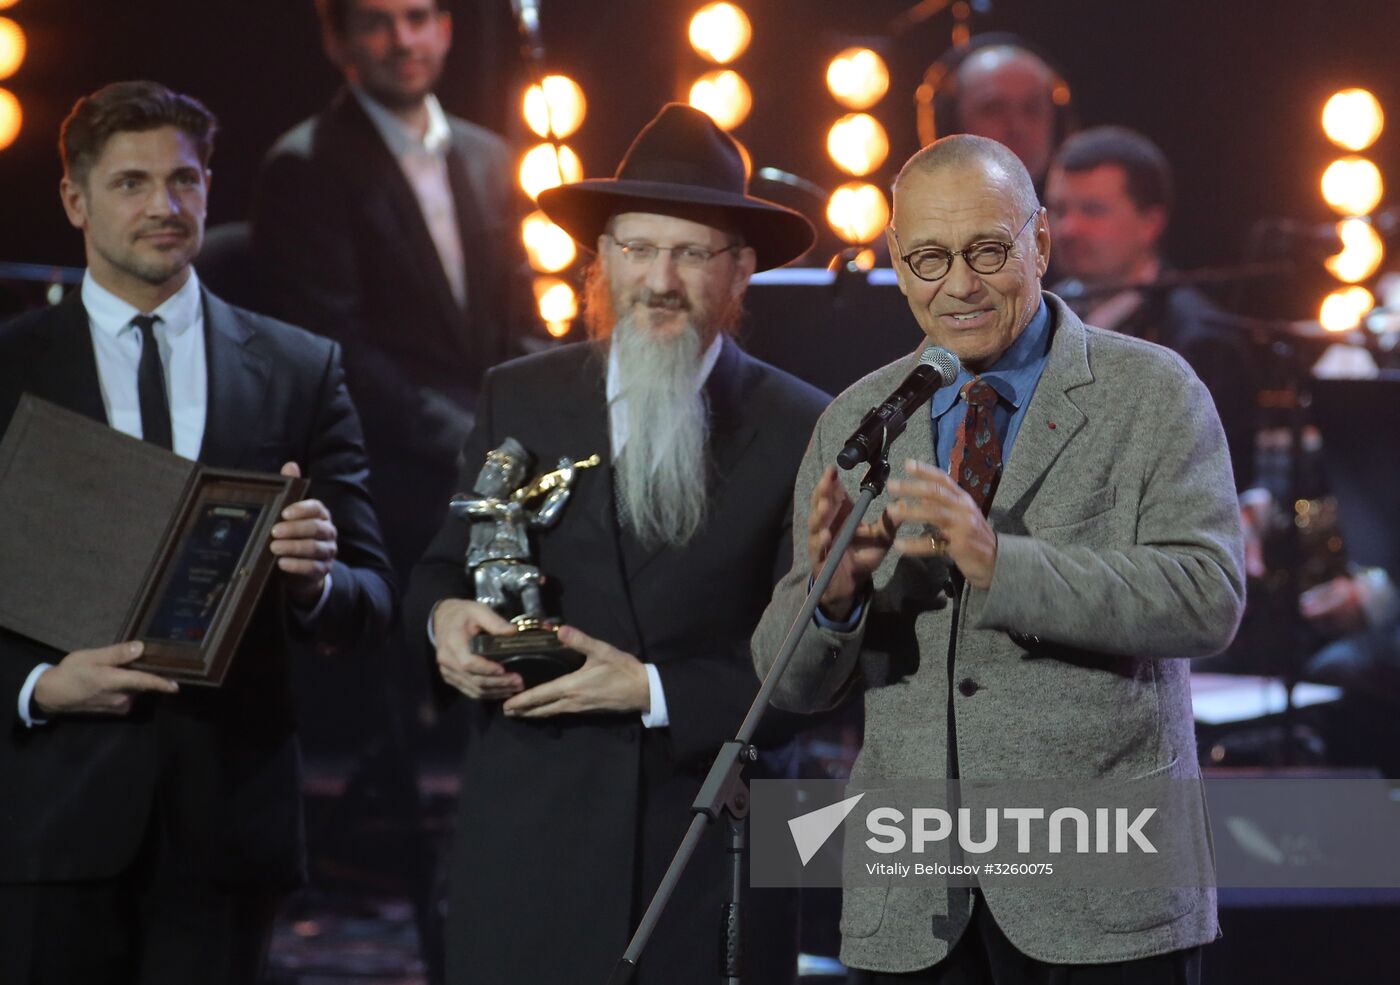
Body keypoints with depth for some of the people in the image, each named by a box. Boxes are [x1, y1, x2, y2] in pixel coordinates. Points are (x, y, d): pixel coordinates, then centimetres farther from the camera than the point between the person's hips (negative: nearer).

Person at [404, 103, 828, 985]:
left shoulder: (801, 430, 0)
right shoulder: (518, 398, 7)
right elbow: (447, 569, 14)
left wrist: (654, 689, -13)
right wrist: (446, 616, -9)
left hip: (712, 846, -1)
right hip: (530, 837, 1)